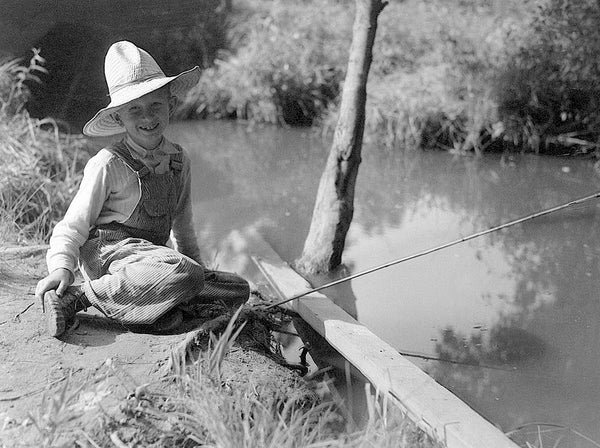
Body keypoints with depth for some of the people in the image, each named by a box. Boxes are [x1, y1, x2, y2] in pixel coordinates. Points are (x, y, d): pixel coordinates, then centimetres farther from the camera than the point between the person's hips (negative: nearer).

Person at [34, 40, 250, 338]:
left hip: (152, 253, 7)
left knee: (239, 290, -3)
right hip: (107, 250, -7)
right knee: (185, 274, -35)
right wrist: (61, 267, -20)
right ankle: (76, 296, -24)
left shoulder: (178, 160, 10)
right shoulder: (107, 165, -9)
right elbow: (73, 225, -5)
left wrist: (196, 264, 22)